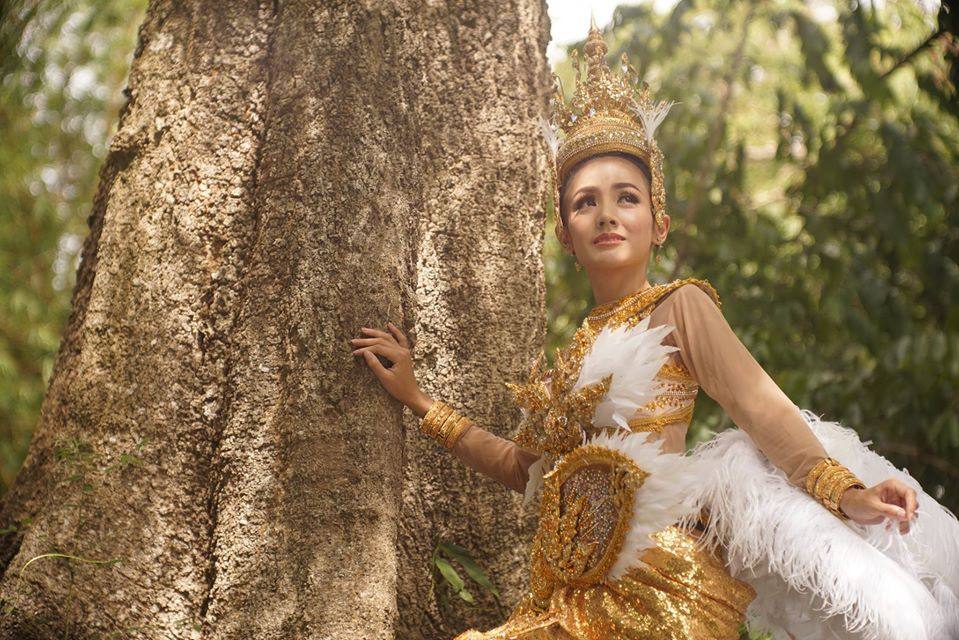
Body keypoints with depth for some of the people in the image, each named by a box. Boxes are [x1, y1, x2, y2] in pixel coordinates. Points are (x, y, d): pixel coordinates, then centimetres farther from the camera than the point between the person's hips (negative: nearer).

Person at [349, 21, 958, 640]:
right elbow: (523, 465, 28)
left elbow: (762, 407, -10)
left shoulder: (677, 305, 1)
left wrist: (846, 493, -26)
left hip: (662, 582, -6)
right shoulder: (580, 348, 20)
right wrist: (416, 397, 33)